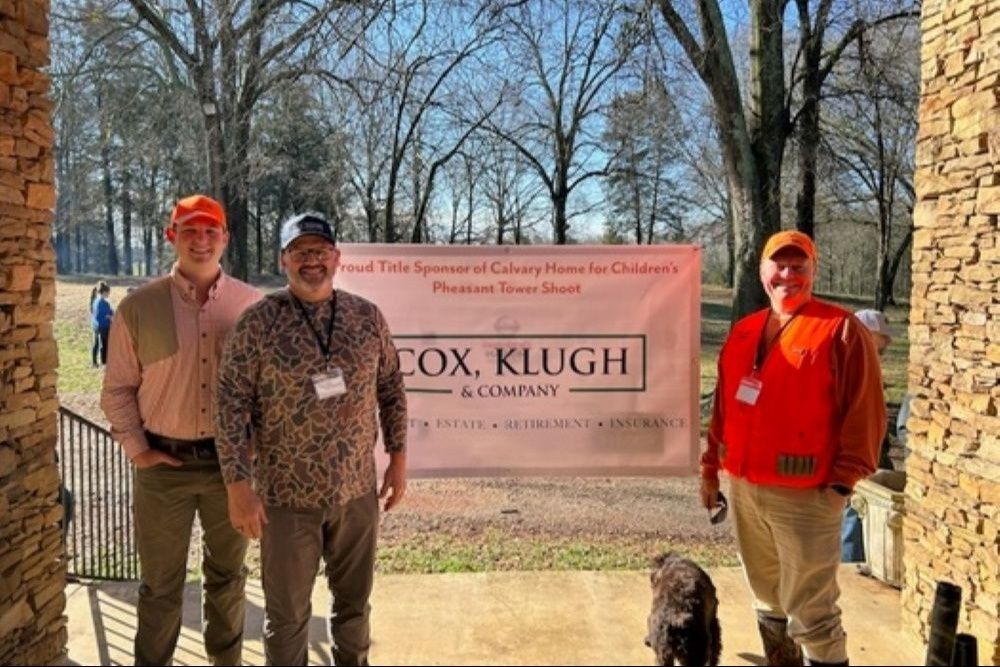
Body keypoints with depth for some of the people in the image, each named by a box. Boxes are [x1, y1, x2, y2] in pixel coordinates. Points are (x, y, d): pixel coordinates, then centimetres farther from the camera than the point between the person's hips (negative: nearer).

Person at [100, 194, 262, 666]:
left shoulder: (252, 304, -2)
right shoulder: (139, 306, -4)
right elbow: (118, 388, 1)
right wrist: (136, 449, -4)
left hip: (232, 461, 1)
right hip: (164, 465, -1)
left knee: (228, 574, 18)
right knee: (160, 582, 13)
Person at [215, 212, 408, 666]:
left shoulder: (368, 316, 1)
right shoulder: (258, 322, -9)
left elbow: (391, 389, 8)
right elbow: (231, 403, -10)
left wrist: (398, 456, 5)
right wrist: (238, 483, -13)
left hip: (357, 490, 3)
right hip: (288, 495, -3)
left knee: (355, 600, 19)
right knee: (287, 611, 13)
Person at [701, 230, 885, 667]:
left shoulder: (841, 330, -7)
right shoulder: (743, 331, 12)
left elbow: (865, 411, -10)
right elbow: (723, 407, 16)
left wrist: (843, 480, -13)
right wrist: (711, 467, 14)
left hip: (804, 495, -6)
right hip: (743, 489, 6)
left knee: (810, 610, -1)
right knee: (767, 598, 19)